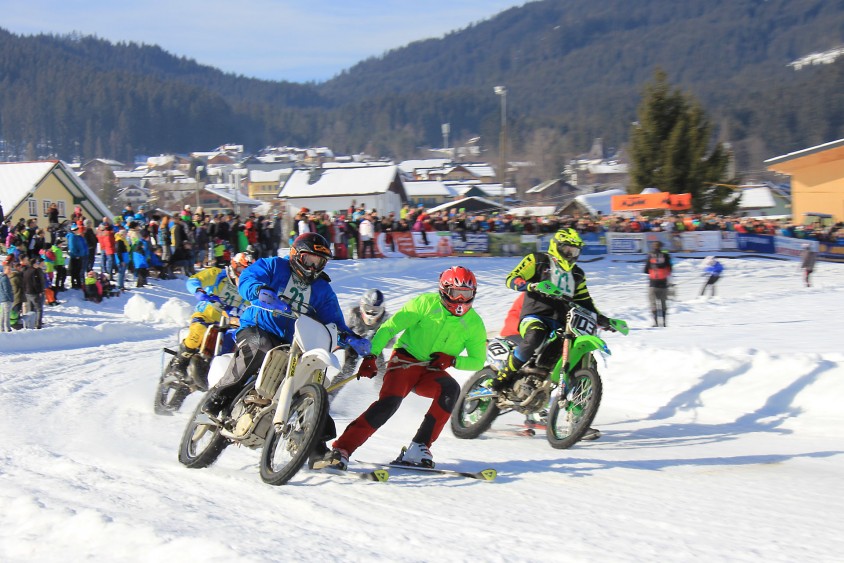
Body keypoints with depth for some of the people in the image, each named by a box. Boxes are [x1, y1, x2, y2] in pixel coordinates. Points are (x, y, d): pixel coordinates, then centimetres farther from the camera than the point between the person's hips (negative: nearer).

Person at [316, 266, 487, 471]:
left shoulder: (474, 323, -2)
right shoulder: (426, 303, -10)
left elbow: (478, 361, 4)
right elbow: (390, 327, -9)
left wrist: (452, 360, -15)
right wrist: (371, 355, -19)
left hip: (433, 372, 3)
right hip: (406, 360, -3)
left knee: (451, 389, -31)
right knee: (388, 402, -29)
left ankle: (418, 449, -28)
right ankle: (341, 450, -28)